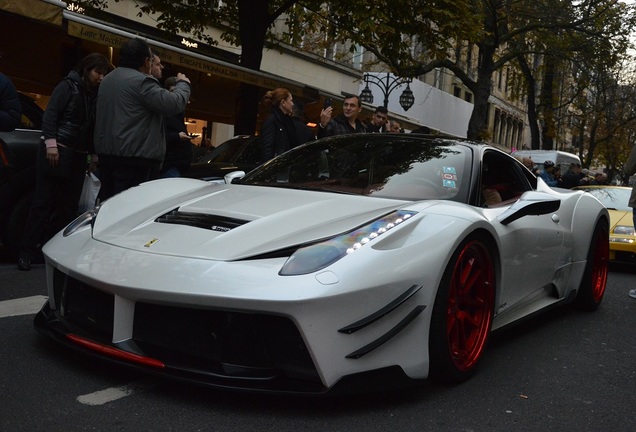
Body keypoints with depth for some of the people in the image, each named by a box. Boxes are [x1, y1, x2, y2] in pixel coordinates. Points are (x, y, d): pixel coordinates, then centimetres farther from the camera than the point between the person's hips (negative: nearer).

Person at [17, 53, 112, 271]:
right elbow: (50, 115, -10)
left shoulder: (95, 94, 13)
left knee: (68, 205, 4)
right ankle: (26, 252, -1)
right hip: (57, 151, -6)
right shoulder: (68, 86, -3)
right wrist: (51, 144, -19)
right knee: (44, 202, -6)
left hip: (78, 156, 6)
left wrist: (93, 153, 5)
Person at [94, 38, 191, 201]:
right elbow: (174, 104, -15)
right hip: (133, 155, -9)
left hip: (106, 152, 9)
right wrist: (183, 84, 3)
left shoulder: (107, 79, 18)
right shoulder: (141, 81, -13)